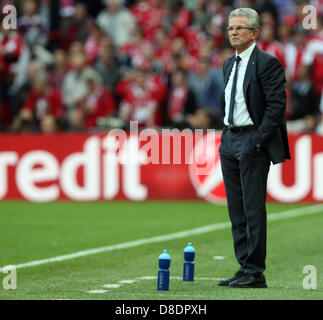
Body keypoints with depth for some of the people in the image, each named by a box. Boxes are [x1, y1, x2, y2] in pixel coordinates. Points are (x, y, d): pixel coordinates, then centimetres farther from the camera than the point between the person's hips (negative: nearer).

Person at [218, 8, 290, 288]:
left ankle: (255, 272, -4)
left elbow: (277, 105, -14)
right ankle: (245, 267, 15)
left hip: (253, 141, -8)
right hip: (230, 140, 8)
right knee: (236, 209, 9)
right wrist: (227, 136, 14)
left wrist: (258, 141, -18)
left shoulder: (268, 63, -10)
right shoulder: (229, 64, 16)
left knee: (253, 208, -7)